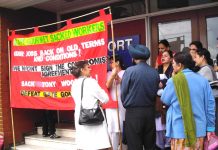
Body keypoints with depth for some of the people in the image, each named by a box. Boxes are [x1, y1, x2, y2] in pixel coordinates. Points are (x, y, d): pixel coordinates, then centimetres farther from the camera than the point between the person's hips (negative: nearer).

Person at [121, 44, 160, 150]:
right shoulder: (155, 72, -2)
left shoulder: (130, 71, -12)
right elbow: (155, 92, 4)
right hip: (150, 111, 4)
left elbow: (123, 92, -8)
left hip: (133, 112, -4)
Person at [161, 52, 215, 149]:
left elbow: (165, 100, 3)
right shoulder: (203, 80, 1)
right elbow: (210, 104, 3)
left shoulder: (174, 81, -11)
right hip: (199, 129, 4)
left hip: (180, 130, -4)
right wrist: (210, 127, 10)